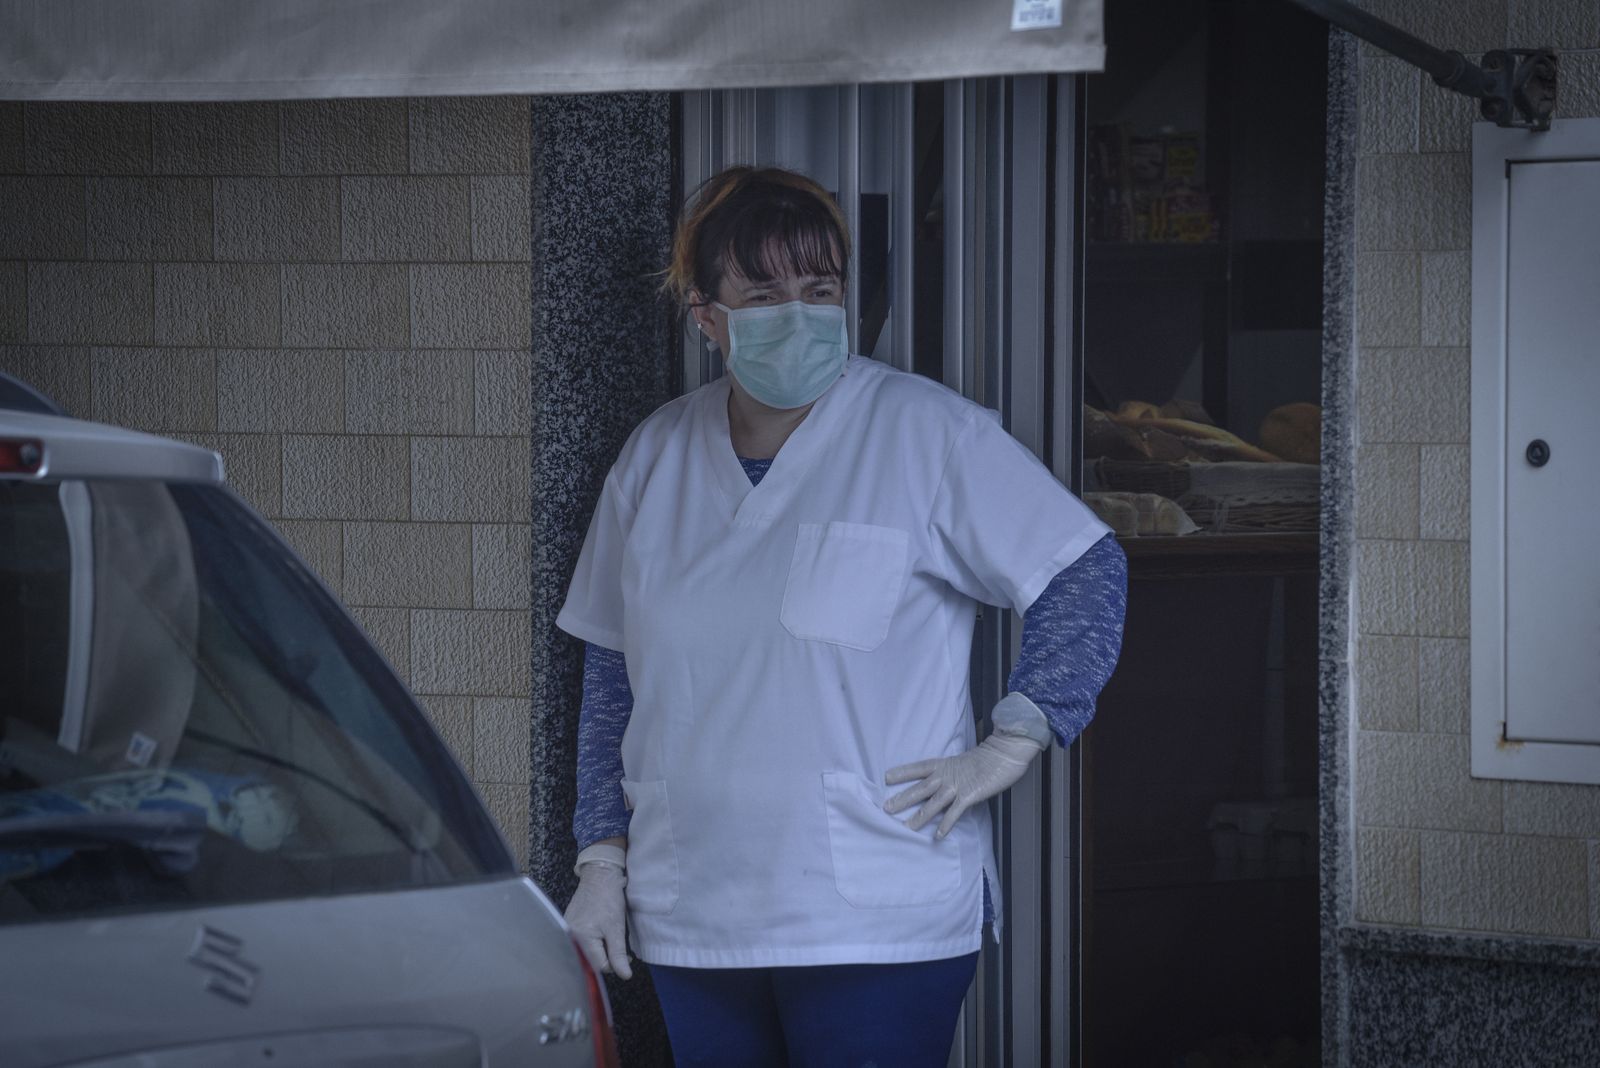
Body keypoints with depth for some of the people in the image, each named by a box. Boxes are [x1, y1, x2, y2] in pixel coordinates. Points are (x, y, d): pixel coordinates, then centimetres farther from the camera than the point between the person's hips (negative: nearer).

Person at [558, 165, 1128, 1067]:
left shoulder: (927, 433, -3)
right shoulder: (656, 459, 11)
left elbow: (1088, 577, -3)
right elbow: (612, 681, 17)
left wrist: (1009, 747, -10)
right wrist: (603, 861, 11)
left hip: (879, 923, -5)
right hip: (692, 920, 5)